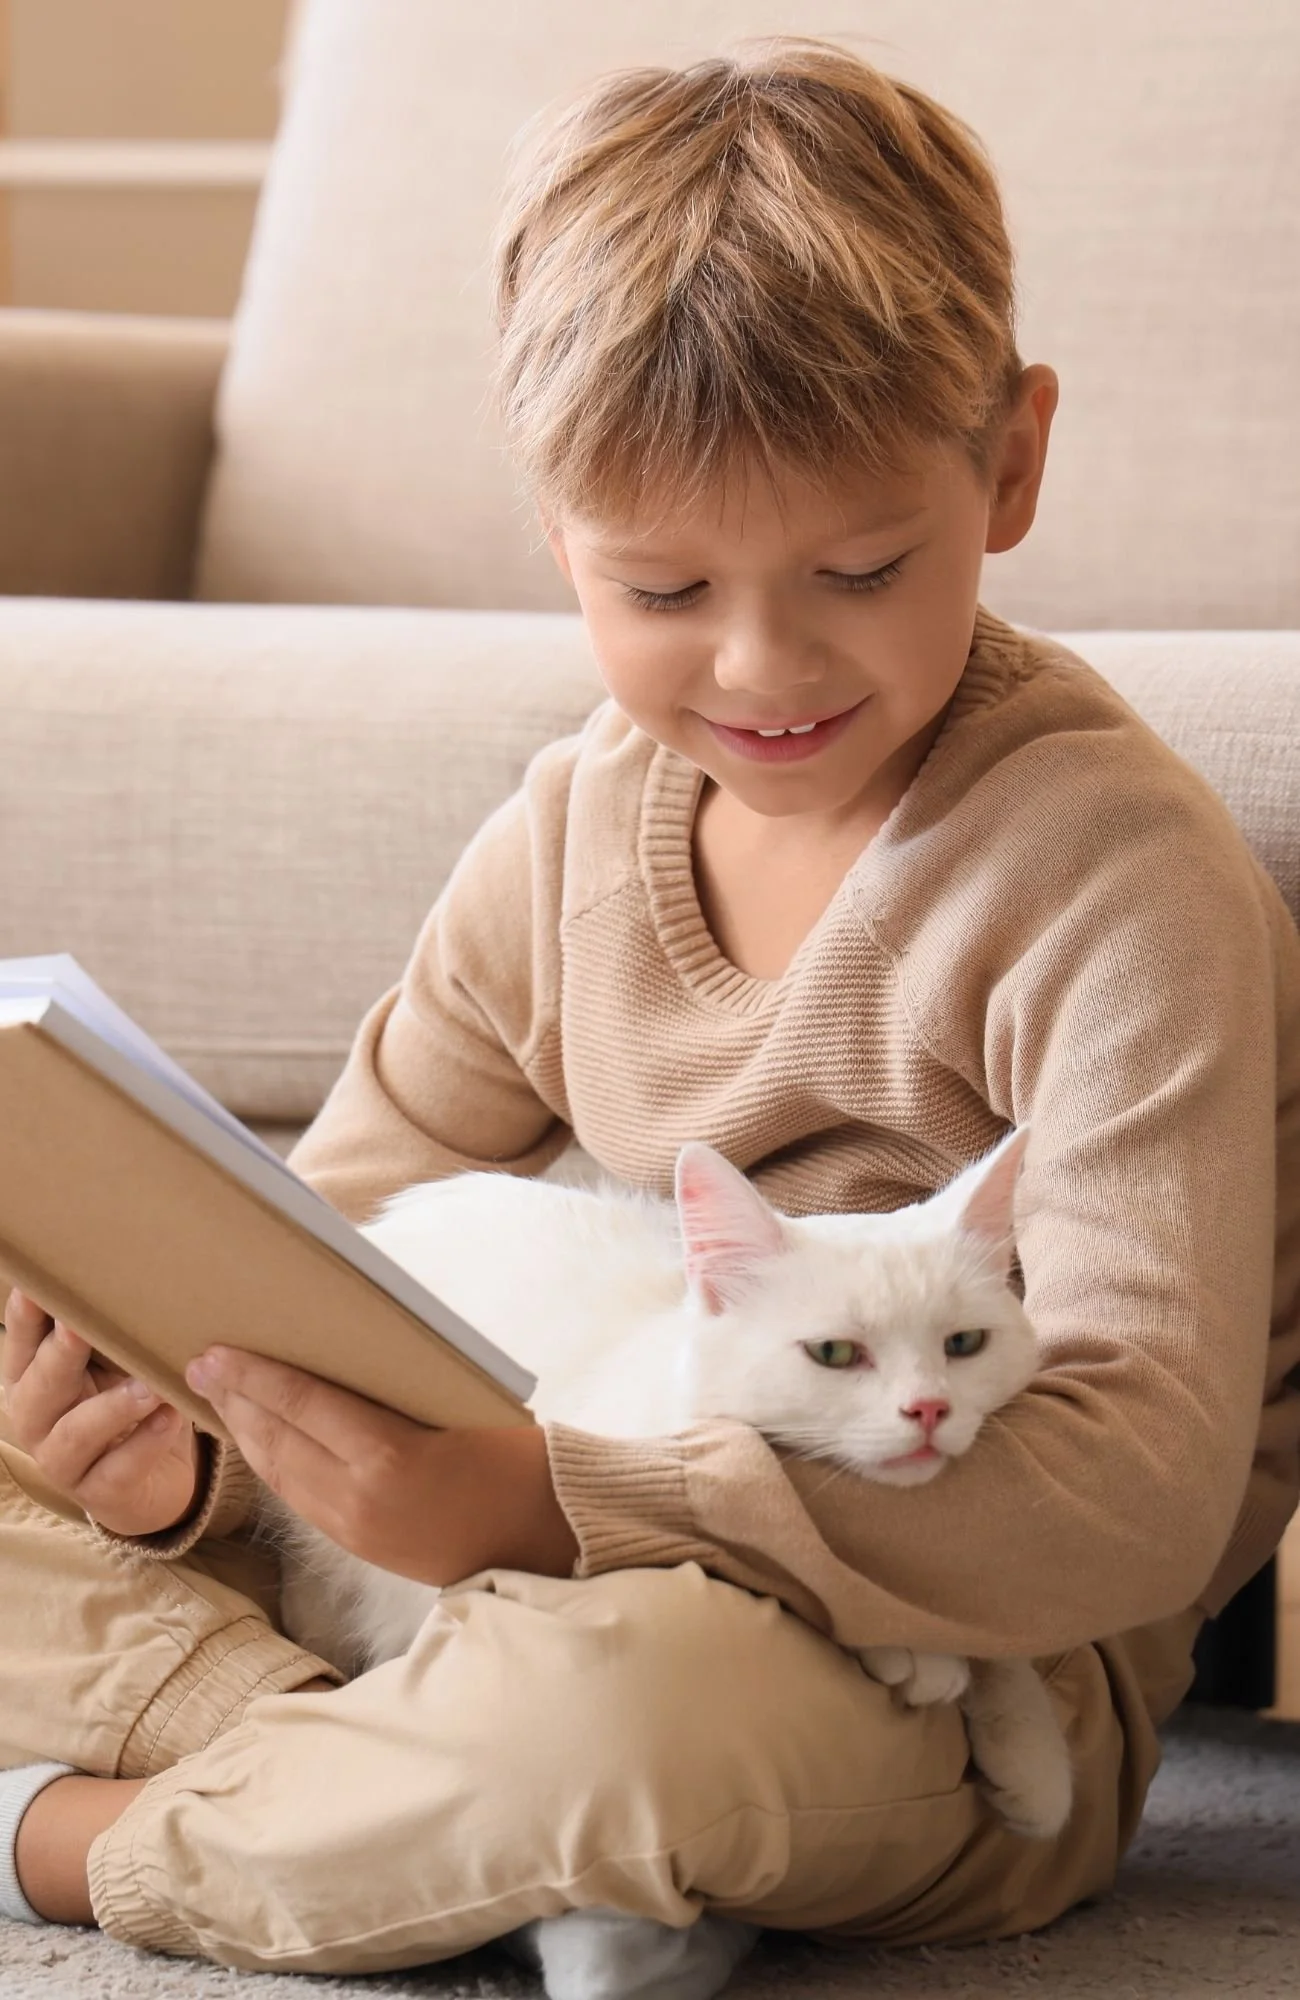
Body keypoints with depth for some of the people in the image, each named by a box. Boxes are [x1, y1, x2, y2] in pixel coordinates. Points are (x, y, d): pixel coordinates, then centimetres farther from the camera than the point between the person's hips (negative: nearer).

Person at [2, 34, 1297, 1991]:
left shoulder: (1117, 874, -16)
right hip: (609, 1549, 7)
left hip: (957, 1676, -7)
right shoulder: (576, 829, 5)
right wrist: (195, 1439, -15)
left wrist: (548, 1500, -34)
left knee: (621, 1690, -40)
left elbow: (1138, 1493, -25)